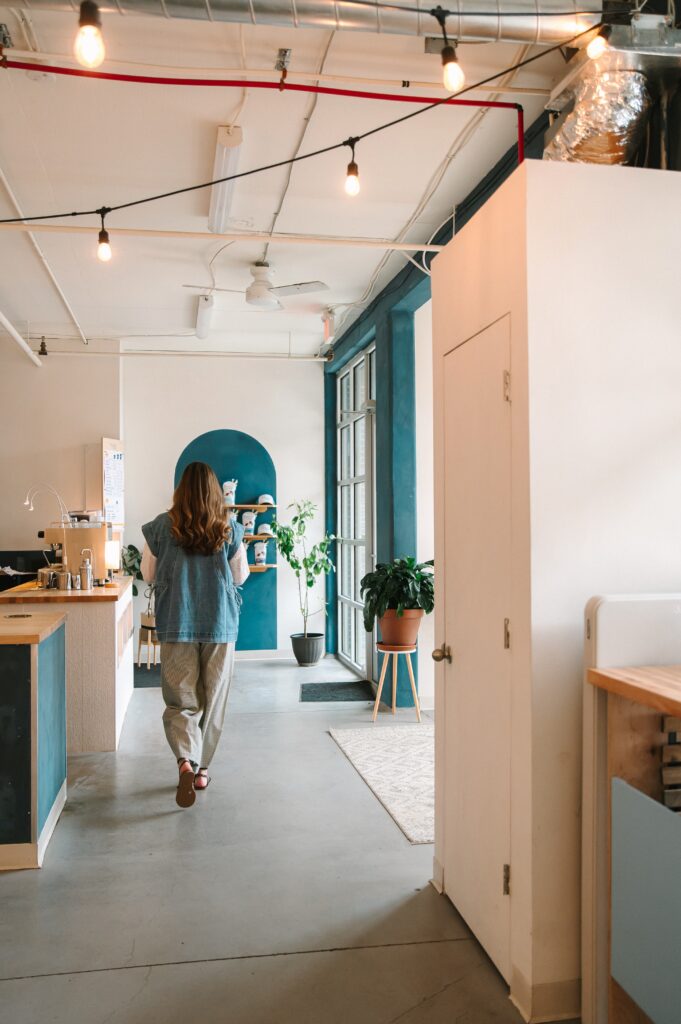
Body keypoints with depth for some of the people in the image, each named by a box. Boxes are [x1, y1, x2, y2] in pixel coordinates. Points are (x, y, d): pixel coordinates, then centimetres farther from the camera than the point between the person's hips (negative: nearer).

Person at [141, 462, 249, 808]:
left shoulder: (161, 526, -4)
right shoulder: (229, 529, -3)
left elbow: (149, 575, 5)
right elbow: (241, 576, 7)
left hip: (176, 623, -1)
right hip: (220, 623, 1)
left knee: (181, 700, 5)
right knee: (212, 700, 14)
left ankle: (185, 761, -17)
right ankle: (201, 767, 22)